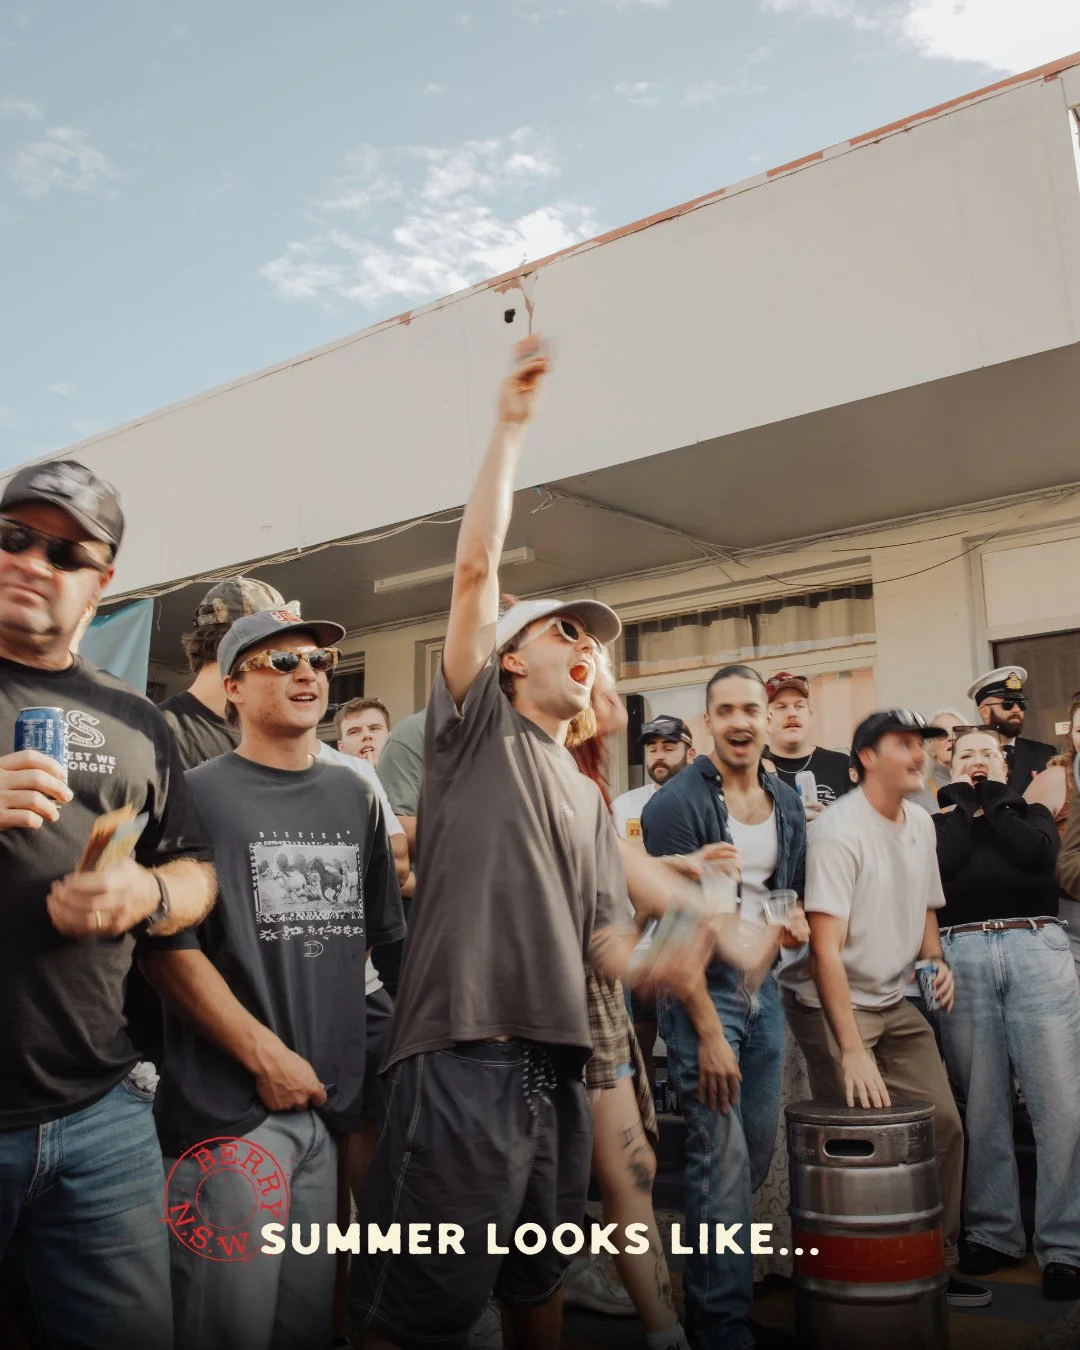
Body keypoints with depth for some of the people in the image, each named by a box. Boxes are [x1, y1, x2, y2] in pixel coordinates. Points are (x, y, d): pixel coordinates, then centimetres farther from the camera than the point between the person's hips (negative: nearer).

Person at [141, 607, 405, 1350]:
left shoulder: (355, 797, 10)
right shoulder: (200, 795, -6)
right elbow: (167, 947, -13)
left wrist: (364, 1062, 12)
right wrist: (266, 1056, -14)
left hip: (331, 1098, 5)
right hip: (229, 1104, -5)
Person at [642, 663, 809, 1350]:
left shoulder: (788, 804, 7)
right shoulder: (677, 804, -14)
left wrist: (797, 920, -3)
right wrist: (709, 1033, -18)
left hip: (762, 985, 7)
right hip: (699, 989, -6)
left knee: (760, 1147, 12)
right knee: (723, 1156, -4)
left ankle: (711, 1286, 31)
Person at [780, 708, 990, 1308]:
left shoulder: (921, 823, 6)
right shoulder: (839, 831, -19)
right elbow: (825, 949, -24)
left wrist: (936, 959, 1)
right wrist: (852, 1050, -29)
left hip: (896, 1001, 8)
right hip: (834, 1004, -7)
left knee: (944, 1124, 5)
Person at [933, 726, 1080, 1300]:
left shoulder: (1030, 812, 21)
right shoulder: (940, 819, 20)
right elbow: (940, 863, -3)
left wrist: (993, 799, 7)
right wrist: (963, 802, 7)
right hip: (962, 956, 0)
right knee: (981, 1103, 3)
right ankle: (992, 1232, 15)